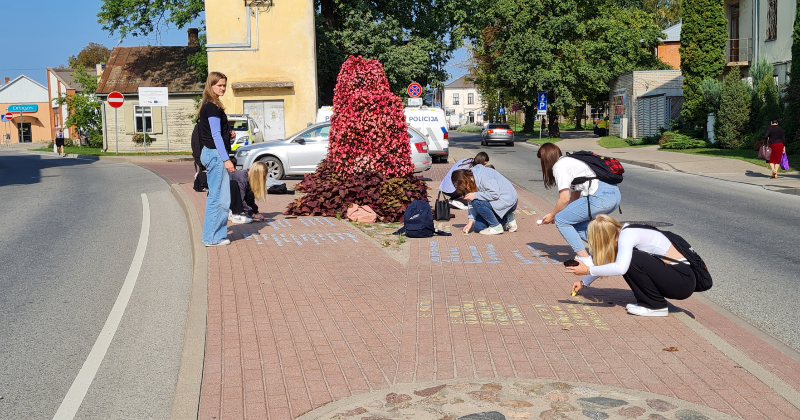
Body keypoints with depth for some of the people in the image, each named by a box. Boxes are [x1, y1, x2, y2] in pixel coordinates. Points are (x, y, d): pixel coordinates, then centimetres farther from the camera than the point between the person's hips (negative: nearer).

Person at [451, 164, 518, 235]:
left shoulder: (483, 176, -25)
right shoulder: (473, 182, 3)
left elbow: (495, 194, -29)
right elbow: (471, 203, 5)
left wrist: (475, 195, -27)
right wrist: (471, 220, -3)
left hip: (508, 201, -10)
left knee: (477, 202, -27)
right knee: (478, 226, 1)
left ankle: (496, 226, -13)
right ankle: (506, 220, 12)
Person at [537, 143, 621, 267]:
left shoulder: (559, 166, -1)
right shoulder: (570, 161, 28)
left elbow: (565, 199, -6)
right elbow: (575, 196, 27)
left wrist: (552, 215, 10)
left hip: (601, 197, -10)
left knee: (561, 220, 1)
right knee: (575, 222, 21)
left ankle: (585, 259, -2)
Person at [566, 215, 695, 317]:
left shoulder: (627, 235, -18)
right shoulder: (624, 232, 9)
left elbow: (620, 268, -33)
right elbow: (605, 263, 23)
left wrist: (588, 270, -24)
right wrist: (584, 283, 27)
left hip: (683, 279, -9)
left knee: (632, 260, -21)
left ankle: (657, 306, -10)